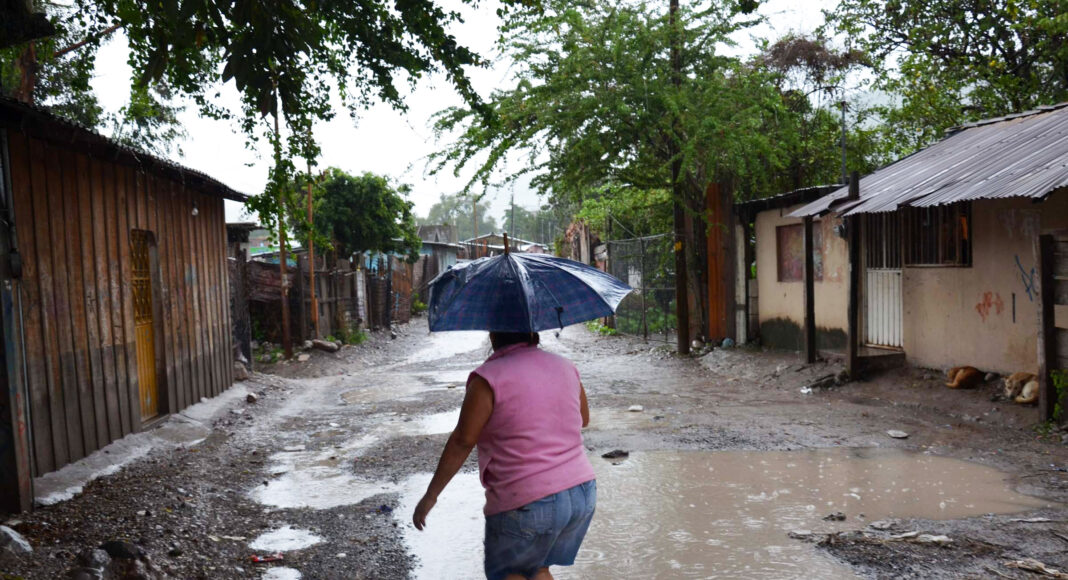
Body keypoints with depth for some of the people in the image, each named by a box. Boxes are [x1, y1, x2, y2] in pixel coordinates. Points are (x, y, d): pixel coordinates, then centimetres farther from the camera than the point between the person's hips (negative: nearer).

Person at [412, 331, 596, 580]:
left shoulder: (489, 377, -12)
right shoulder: (565, 367, 6)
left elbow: (462, 442, -11)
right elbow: (583, 419, 20)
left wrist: (430, 495, -4)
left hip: (527, 504, -6)